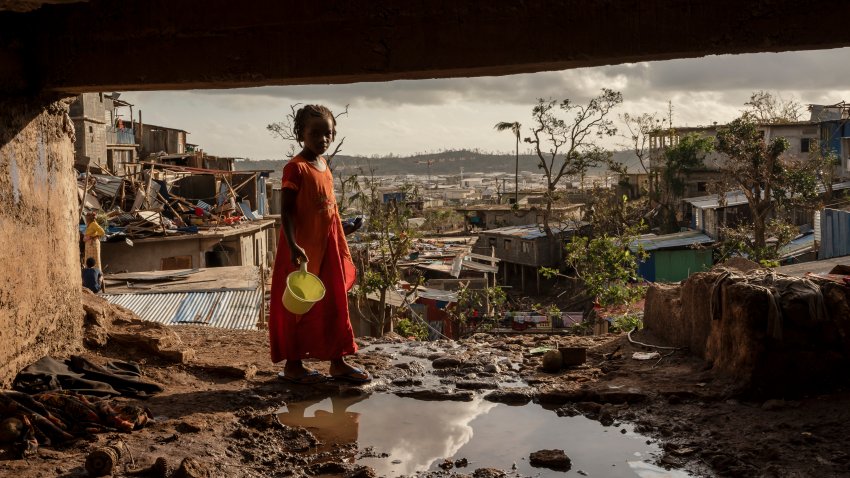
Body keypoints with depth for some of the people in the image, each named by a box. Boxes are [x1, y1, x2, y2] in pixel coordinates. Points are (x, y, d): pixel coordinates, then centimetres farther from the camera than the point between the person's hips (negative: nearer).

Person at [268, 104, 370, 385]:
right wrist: (293, 246, -26)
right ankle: (293, 366, 14)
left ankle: (338, 362, 22)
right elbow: (287, 211, -18)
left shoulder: (325, 167, 11)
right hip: (302, 251, -8)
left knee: (335, 304, 12)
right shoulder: (296, 168, -14)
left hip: (328, 248, 8)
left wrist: (341, 228, 19)